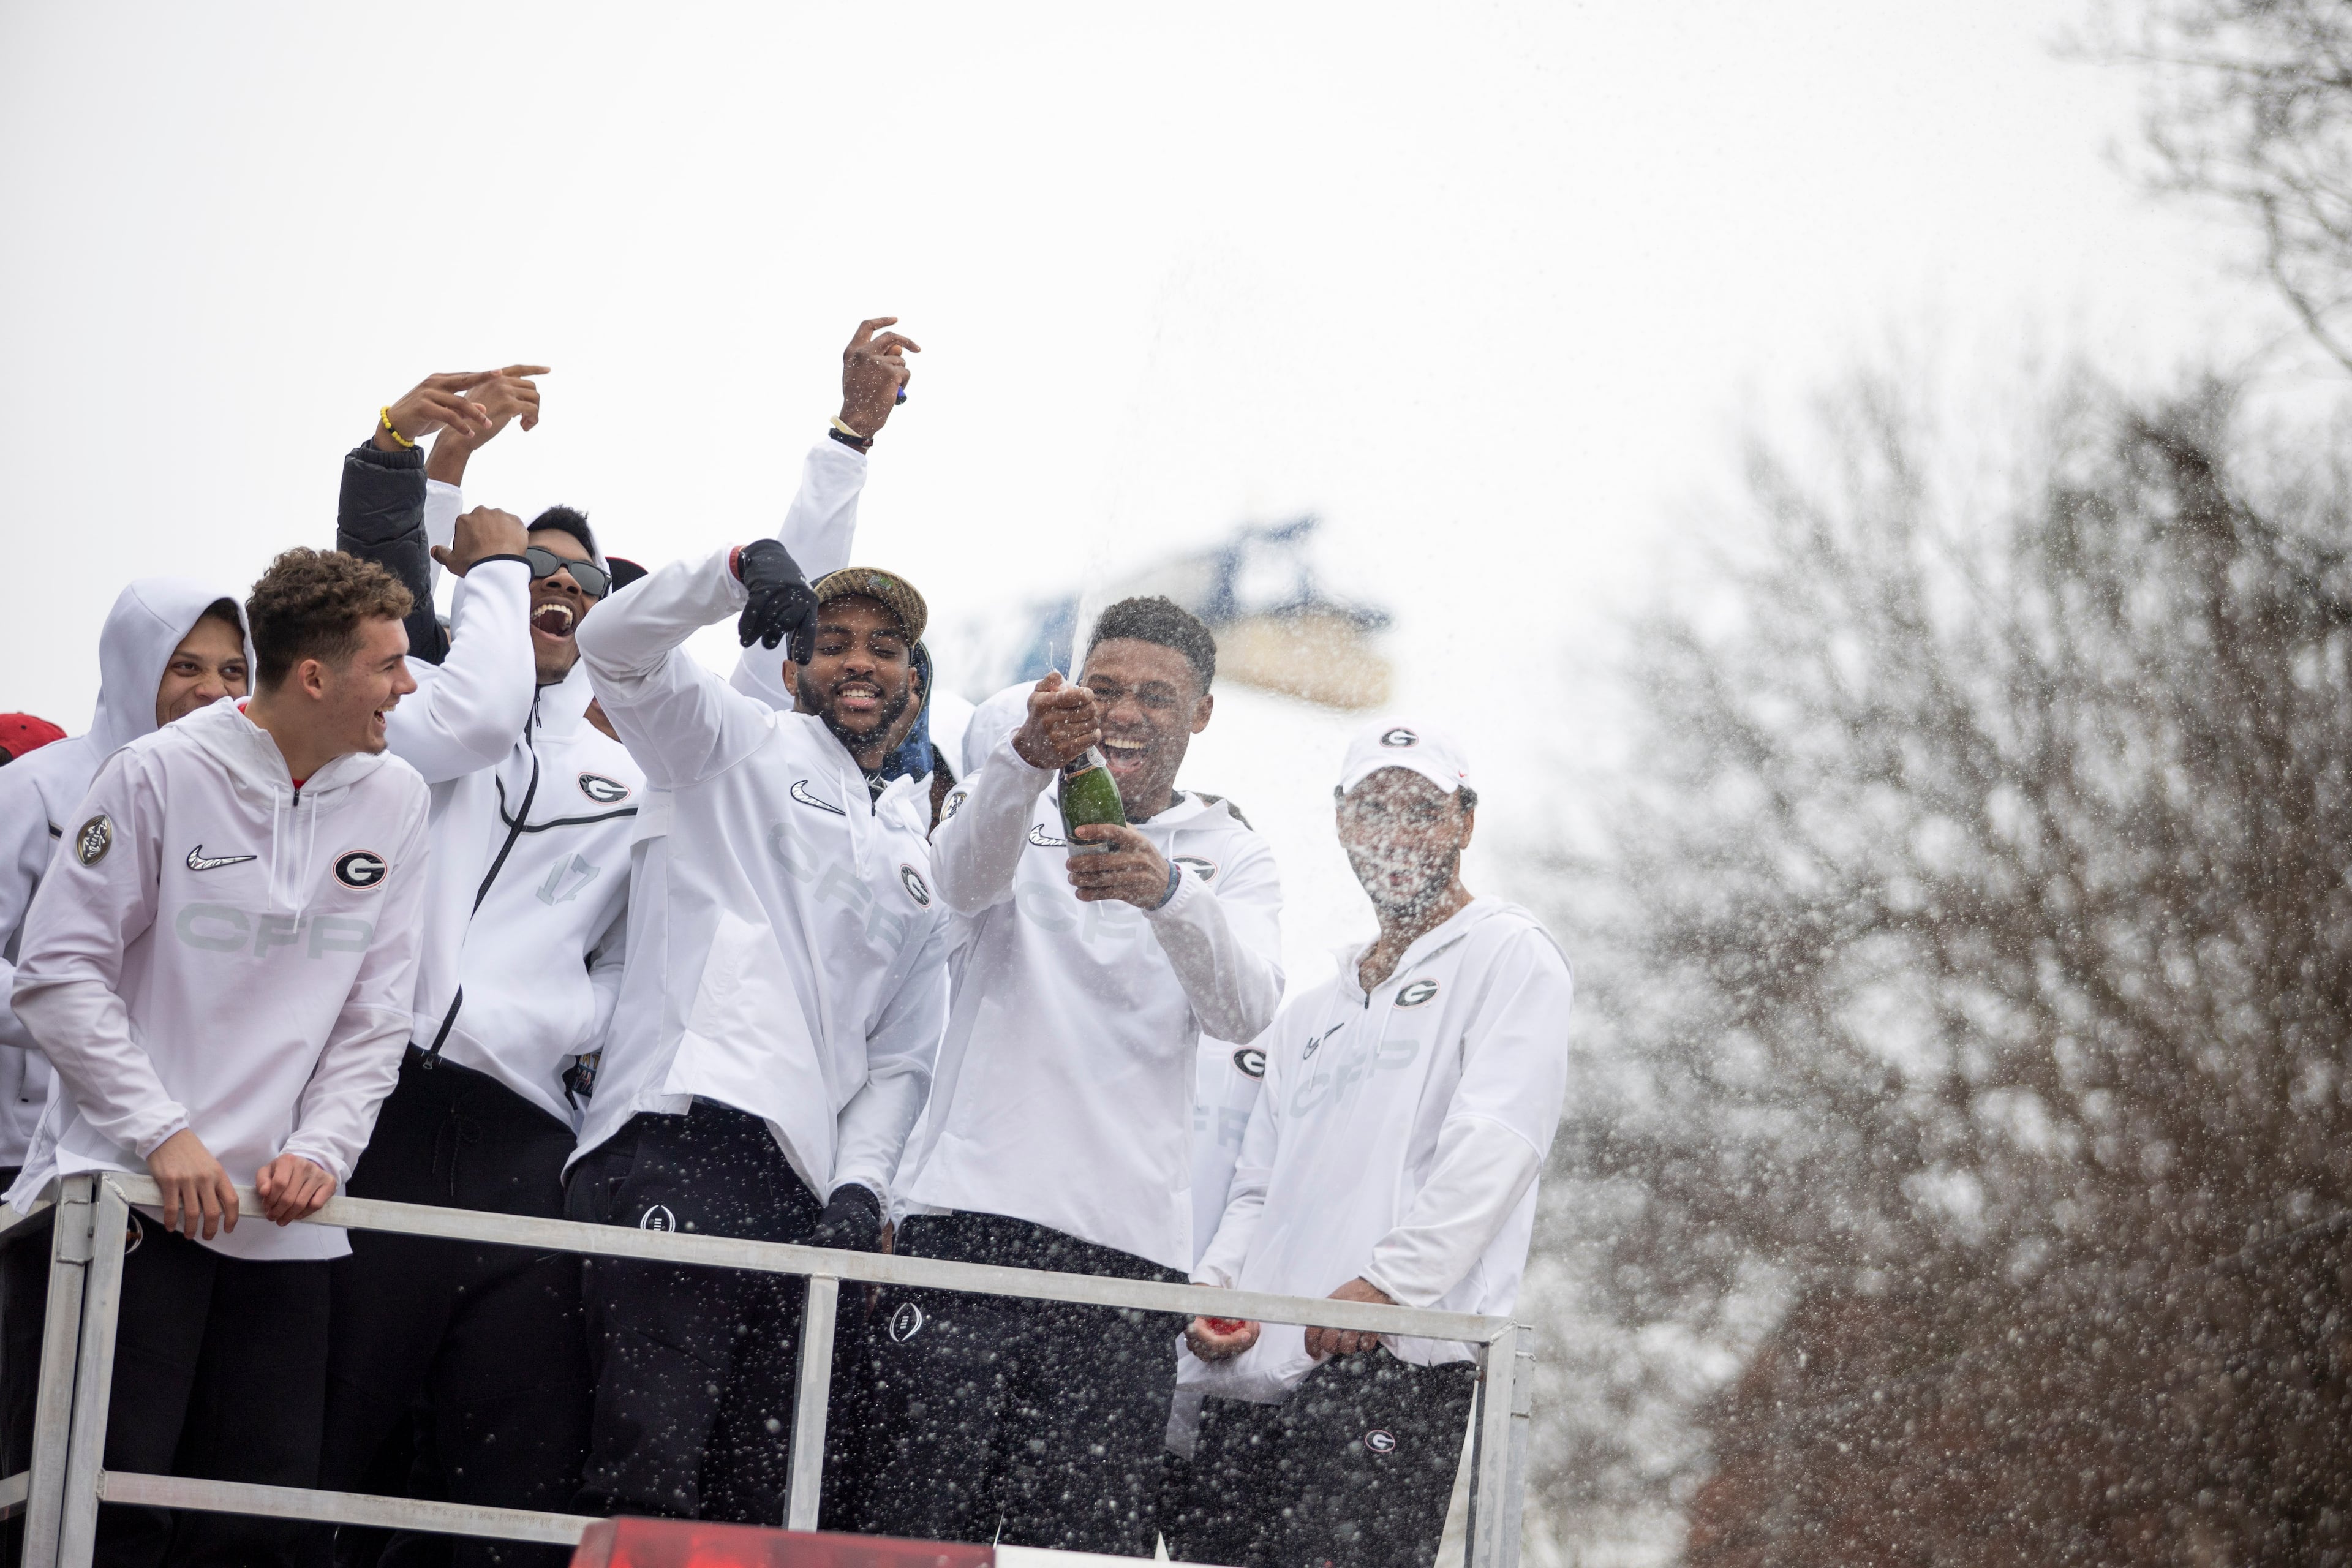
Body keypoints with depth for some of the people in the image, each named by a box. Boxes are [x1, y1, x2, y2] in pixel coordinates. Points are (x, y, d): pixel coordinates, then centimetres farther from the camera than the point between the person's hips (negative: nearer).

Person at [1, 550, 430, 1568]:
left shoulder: (392, 799, 9)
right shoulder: (162, 775, -4)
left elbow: (376, 1013, 11)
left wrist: (322, 1150, -5)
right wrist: (163, 1134, -13)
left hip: (283, 1215, 4)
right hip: (128, 1194, -4)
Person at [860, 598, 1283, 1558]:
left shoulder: (1231, 857, 14)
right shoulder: (1015, 805, 12)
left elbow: (1245, 1008, -5)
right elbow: (963, 874, -13)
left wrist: (1167, 893, -26)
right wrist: (1029, 757, -35)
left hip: (1129, 1237, 1)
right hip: (970, 1214, -1)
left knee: (1087, 1539, -4)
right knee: (923, 1523, -9)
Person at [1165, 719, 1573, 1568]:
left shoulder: (1507, 956, 7)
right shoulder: (1310, 1014, 31)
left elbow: (1496, 1143, -8)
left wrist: (1390, 1279, -20)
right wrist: (1214, 1291, 5)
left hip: (1394, 1364, -7)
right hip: (1252, 1374, 7)